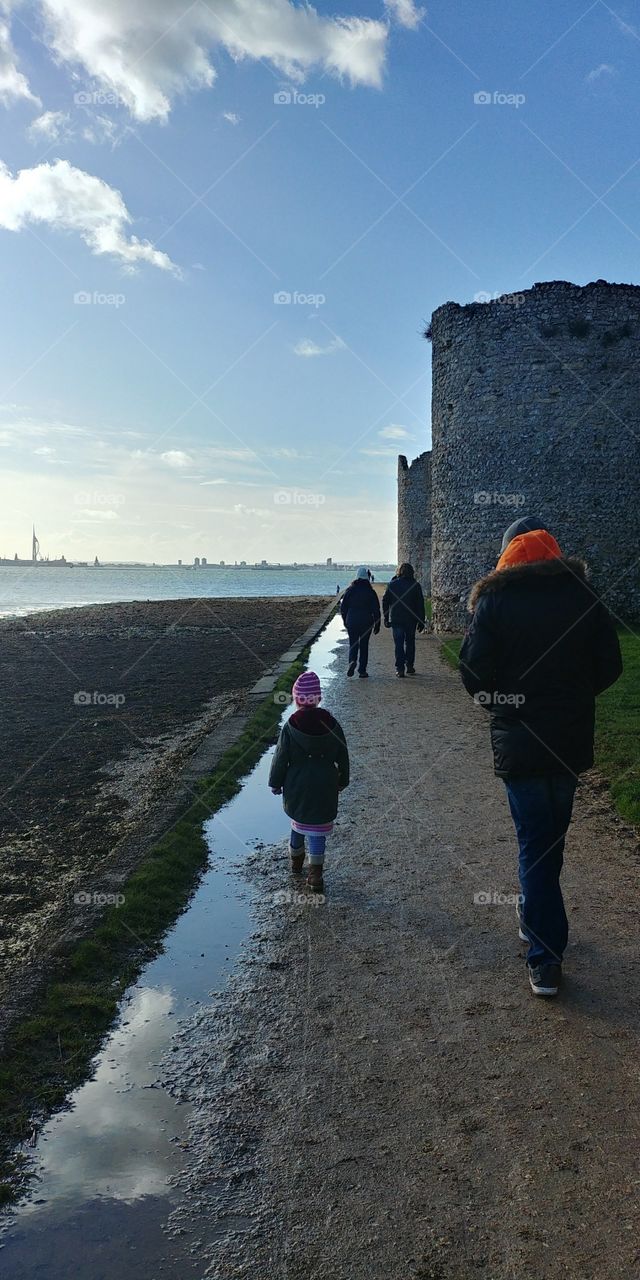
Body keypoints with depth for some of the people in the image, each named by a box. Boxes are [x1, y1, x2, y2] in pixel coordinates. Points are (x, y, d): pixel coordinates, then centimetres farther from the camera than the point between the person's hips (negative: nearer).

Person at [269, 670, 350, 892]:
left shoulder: (290, 726, -16)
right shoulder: (331, 724, -9)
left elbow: (281, 758, -8)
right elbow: (342, 756, 2)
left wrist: (275, 782, 7)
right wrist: (342, 780, 16)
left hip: (296, 788, 0)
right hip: (325, 788, 0)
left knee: (298, 821, 22)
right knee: (318, 828, 6)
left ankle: (296, 858, 42)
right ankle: (315, 873, 3)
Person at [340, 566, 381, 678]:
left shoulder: (350, 590, -1)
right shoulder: (371, 592, -5)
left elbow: (343, 608, 4)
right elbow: (376, 610, -3)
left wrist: (345, 621, 16)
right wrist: (377, 625, 4)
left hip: (351, 623, 1)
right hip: (366, 623, -1)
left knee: (353, 644, 11)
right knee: (364, 645, 7)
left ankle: (352, 661, -16)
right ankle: (362, 671, 7)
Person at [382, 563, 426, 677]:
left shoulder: (392, 584, 0)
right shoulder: (415, 585, -2)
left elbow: (385, 601, 1)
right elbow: (420, 604, -2)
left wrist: (386, 618, 6)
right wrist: (421, 621, 3)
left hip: (396, 619, 0)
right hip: (411, 620, 0)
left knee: (398, 644, 2)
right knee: (410, 642, 15)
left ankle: (400, 668, -6)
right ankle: (410, 666, 17)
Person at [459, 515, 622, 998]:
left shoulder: (494, 600, -9)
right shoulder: (582, 593, -1)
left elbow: (474, 672, -12)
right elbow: (610, 665, 0)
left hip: (518, 742, -3)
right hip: (572, 740, 3)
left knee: (534, 840, 4)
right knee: (552, 835, 21)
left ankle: (546, 958, 5)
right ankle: (536, 917, 39)